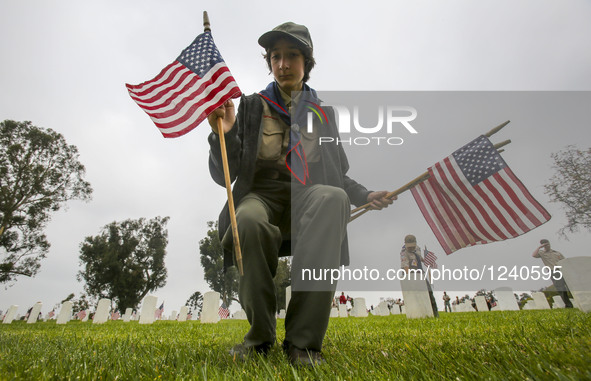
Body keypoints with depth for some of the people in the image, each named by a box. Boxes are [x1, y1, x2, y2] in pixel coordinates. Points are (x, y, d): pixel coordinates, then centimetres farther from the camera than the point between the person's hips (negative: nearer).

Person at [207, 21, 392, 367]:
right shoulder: (252, 106, 11)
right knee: (249, 220, -37)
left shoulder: (323, 112, 17)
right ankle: (260, 334, -10)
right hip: (262, 193, -1)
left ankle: (303, 340, -26)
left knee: (334, 197, -34)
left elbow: (337, 176, 21)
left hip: (308, 196, 2)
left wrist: (365, 195, 4)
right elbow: (224, 176, 4)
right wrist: (223, 133, -13)